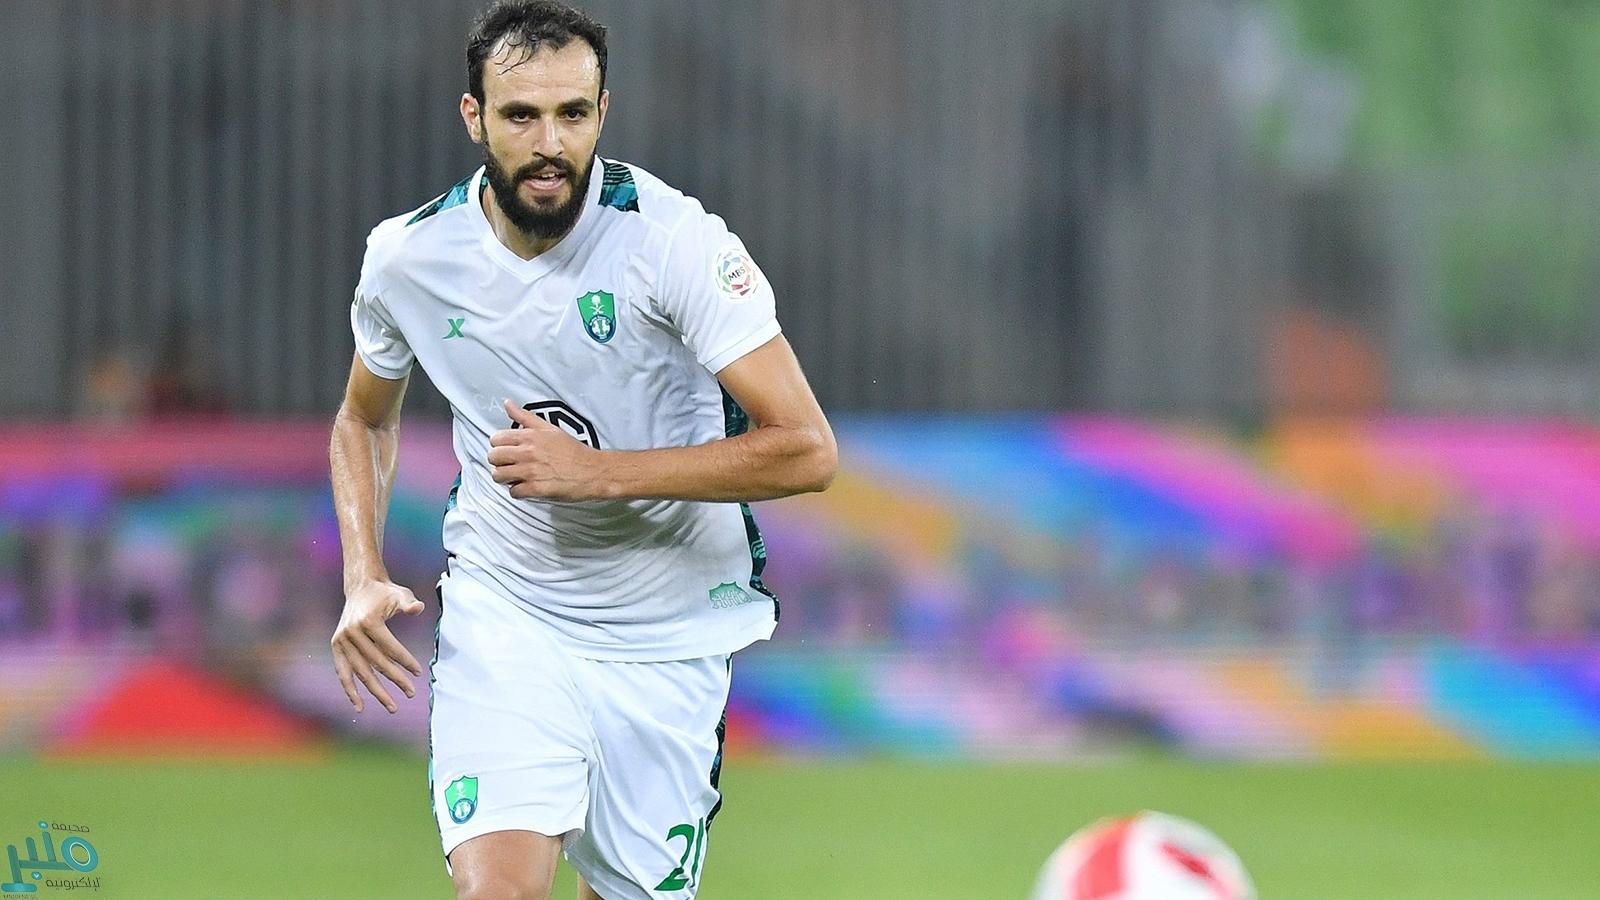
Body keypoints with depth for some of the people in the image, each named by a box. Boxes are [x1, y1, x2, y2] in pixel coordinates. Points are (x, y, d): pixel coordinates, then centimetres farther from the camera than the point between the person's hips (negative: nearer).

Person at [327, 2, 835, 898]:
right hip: (500, 614, 1)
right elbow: (365, 421, 15)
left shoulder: (674, 239, -18)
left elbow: (806, 449, -20)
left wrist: (599, 470, -25)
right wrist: (365, 580, -2)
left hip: (667, 635, -1)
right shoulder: (409, 256, -7)